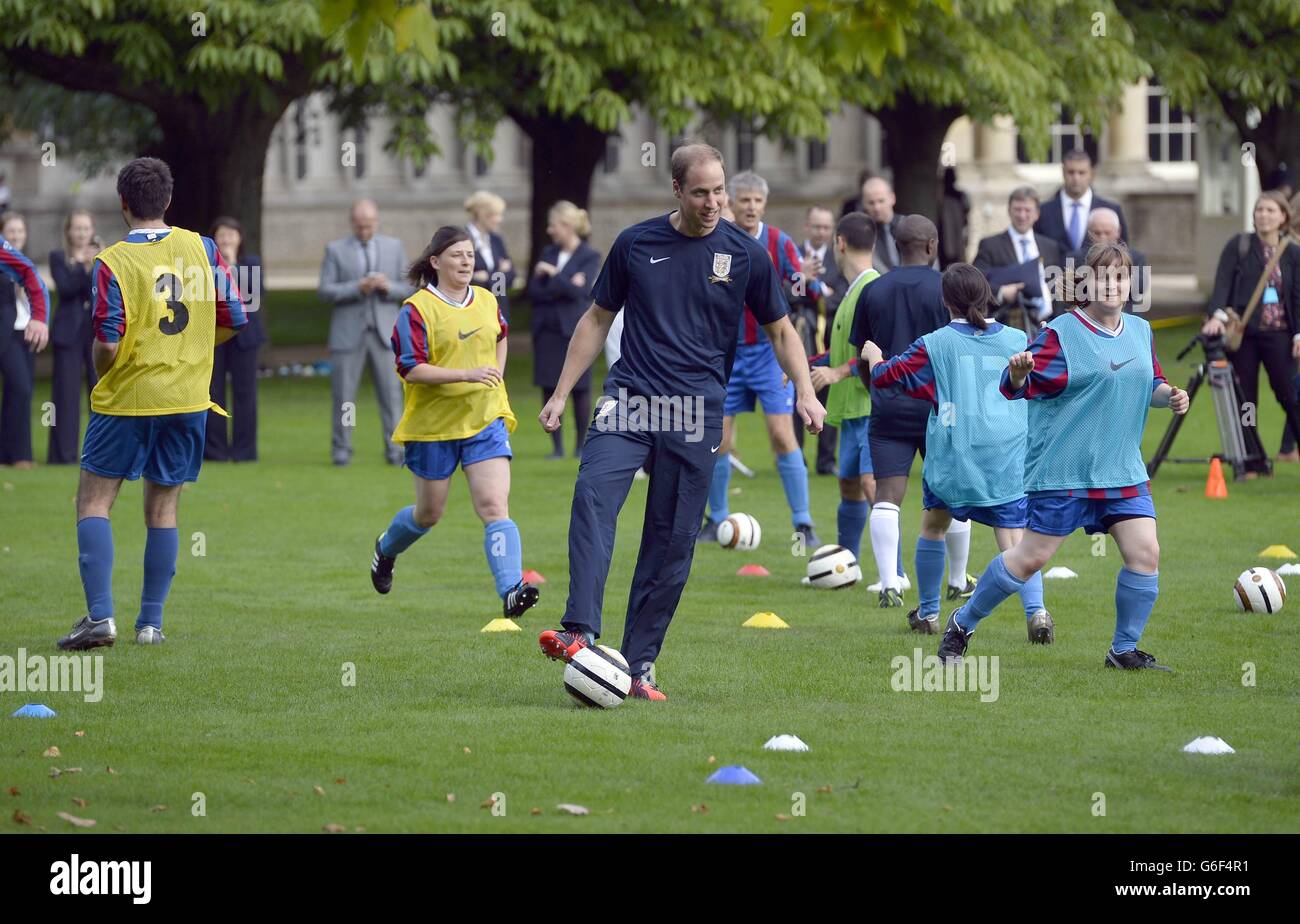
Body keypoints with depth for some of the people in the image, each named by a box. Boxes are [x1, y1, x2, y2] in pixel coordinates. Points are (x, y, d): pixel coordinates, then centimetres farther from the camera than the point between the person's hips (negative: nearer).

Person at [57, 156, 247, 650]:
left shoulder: (112, 262, -12)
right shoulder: (202, 249, -1)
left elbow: (108, 344, -17)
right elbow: (233, 321, 4)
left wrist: (102, 375, 4)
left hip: (127, 400, -4)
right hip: (188, 398, 4)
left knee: (94, 502, 5)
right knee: (163, 508, 12)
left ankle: (100, 615, -8)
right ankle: (151, 623, 11)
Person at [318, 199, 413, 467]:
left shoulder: (394, 247, 8)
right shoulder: (336, 250, 3)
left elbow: (408, 290, 7)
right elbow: (325, 291, -4)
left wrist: (388, 287, -14)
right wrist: (357, 288, -18)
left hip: (384, 332, 1)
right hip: (348, 332, -1)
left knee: (391, 393, -3)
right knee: (343, 395, -2)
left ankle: (395, 450, 0)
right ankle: (341, 451, 7)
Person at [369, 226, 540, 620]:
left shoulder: (487, 301, 6)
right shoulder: (417, 310, -12)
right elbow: (411, 369, -19)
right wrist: (466, 374, -27)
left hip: (485, 421, 3)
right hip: (432, 425, -3)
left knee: (495, 506, -14)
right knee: (429, 513, 14)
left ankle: (512, 592, -25)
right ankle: (386, 548, 47)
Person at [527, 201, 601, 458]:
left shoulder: (589, 256, -3)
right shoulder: (548, 253, 10)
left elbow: (582, 291, -15)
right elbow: (534, 291, 2)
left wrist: (553, 275, -11)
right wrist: (564, 286, -12)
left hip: (575, 330, -4)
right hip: (548, 329, 4)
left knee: (580, 389, 1)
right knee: (549, 389, 1)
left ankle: (581, 445, 11)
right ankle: (557, 446, 7)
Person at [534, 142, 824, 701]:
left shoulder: (745, 255, 4)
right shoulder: (636, 245, 5)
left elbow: (780, 330, 14)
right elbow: (598, 319, 15)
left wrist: (805, 392, -1)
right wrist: (561, 394, 11)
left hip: (697, 413, 0)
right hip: (630, 401, 0)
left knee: (673, 542, -1)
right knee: (593, 493, -25)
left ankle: (638, 665, 9)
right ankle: (579, 633, -32)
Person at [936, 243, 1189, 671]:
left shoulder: (1140, 331, 10)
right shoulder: (1061, 334, -10)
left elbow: (1150, 383, 24)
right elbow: (1017, 387, -14)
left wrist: (1169, 395, 2)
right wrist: (1018, 371, -36)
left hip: (1123, 472, 6)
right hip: (1062, 471, -6)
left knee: (1145, 553, -6)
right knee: (1031, 557, -2)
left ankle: (1124, 650, 9)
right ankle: (963, 623, 18)